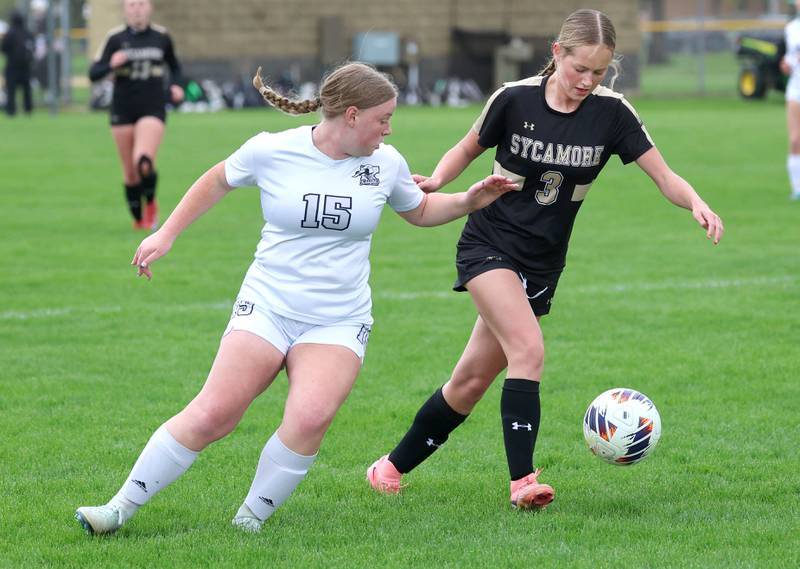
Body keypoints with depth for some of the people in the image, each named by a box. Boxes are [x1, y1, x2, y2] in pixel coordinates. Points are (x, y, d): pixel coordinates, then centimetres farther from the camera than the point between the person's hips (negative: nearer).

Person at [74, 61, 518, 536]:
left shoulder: (386, 163, 2)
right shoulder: (271, 151, -5)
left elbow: (420, 210, 22)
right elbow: (218, 181, 14)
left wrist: (469, 201, 6)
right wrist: (166, 234, 13)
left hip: (339, 323, 2)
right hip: (267, 307, -1)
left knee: (310, 419, -25)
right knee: (212, 415, -14)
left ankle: (252, 518, -5)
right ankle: (121, 507, 0)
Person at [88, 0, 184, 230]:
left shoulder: (161, 37, 4)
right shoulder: (115, 38, -2)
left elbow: (174, 66, 22)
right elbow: (93, 73, -4)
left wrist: (177, 85, 3)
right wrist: (111, 65, -24)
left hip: (153, 109, -1)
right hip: (123, 110, 1)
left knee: (143, 163, -23)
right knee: (130, 173, 6)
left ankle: (151, 203, 5)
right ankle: (138, 219, 26)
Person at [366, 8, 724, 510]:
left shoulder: (612, 113, -8)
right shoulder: (514, 99, -11)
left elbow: (666, 178, -9)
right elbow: (469, 149, 5)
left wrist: (697, 203, -30)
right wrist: (436, 180, -14)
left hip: (541, 266, 3)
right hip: (488, 246, -3)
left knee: (472, 381, 6)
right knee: (529, 348, -26)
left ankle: (394, 466, 24)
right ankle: (523, 480, -26)